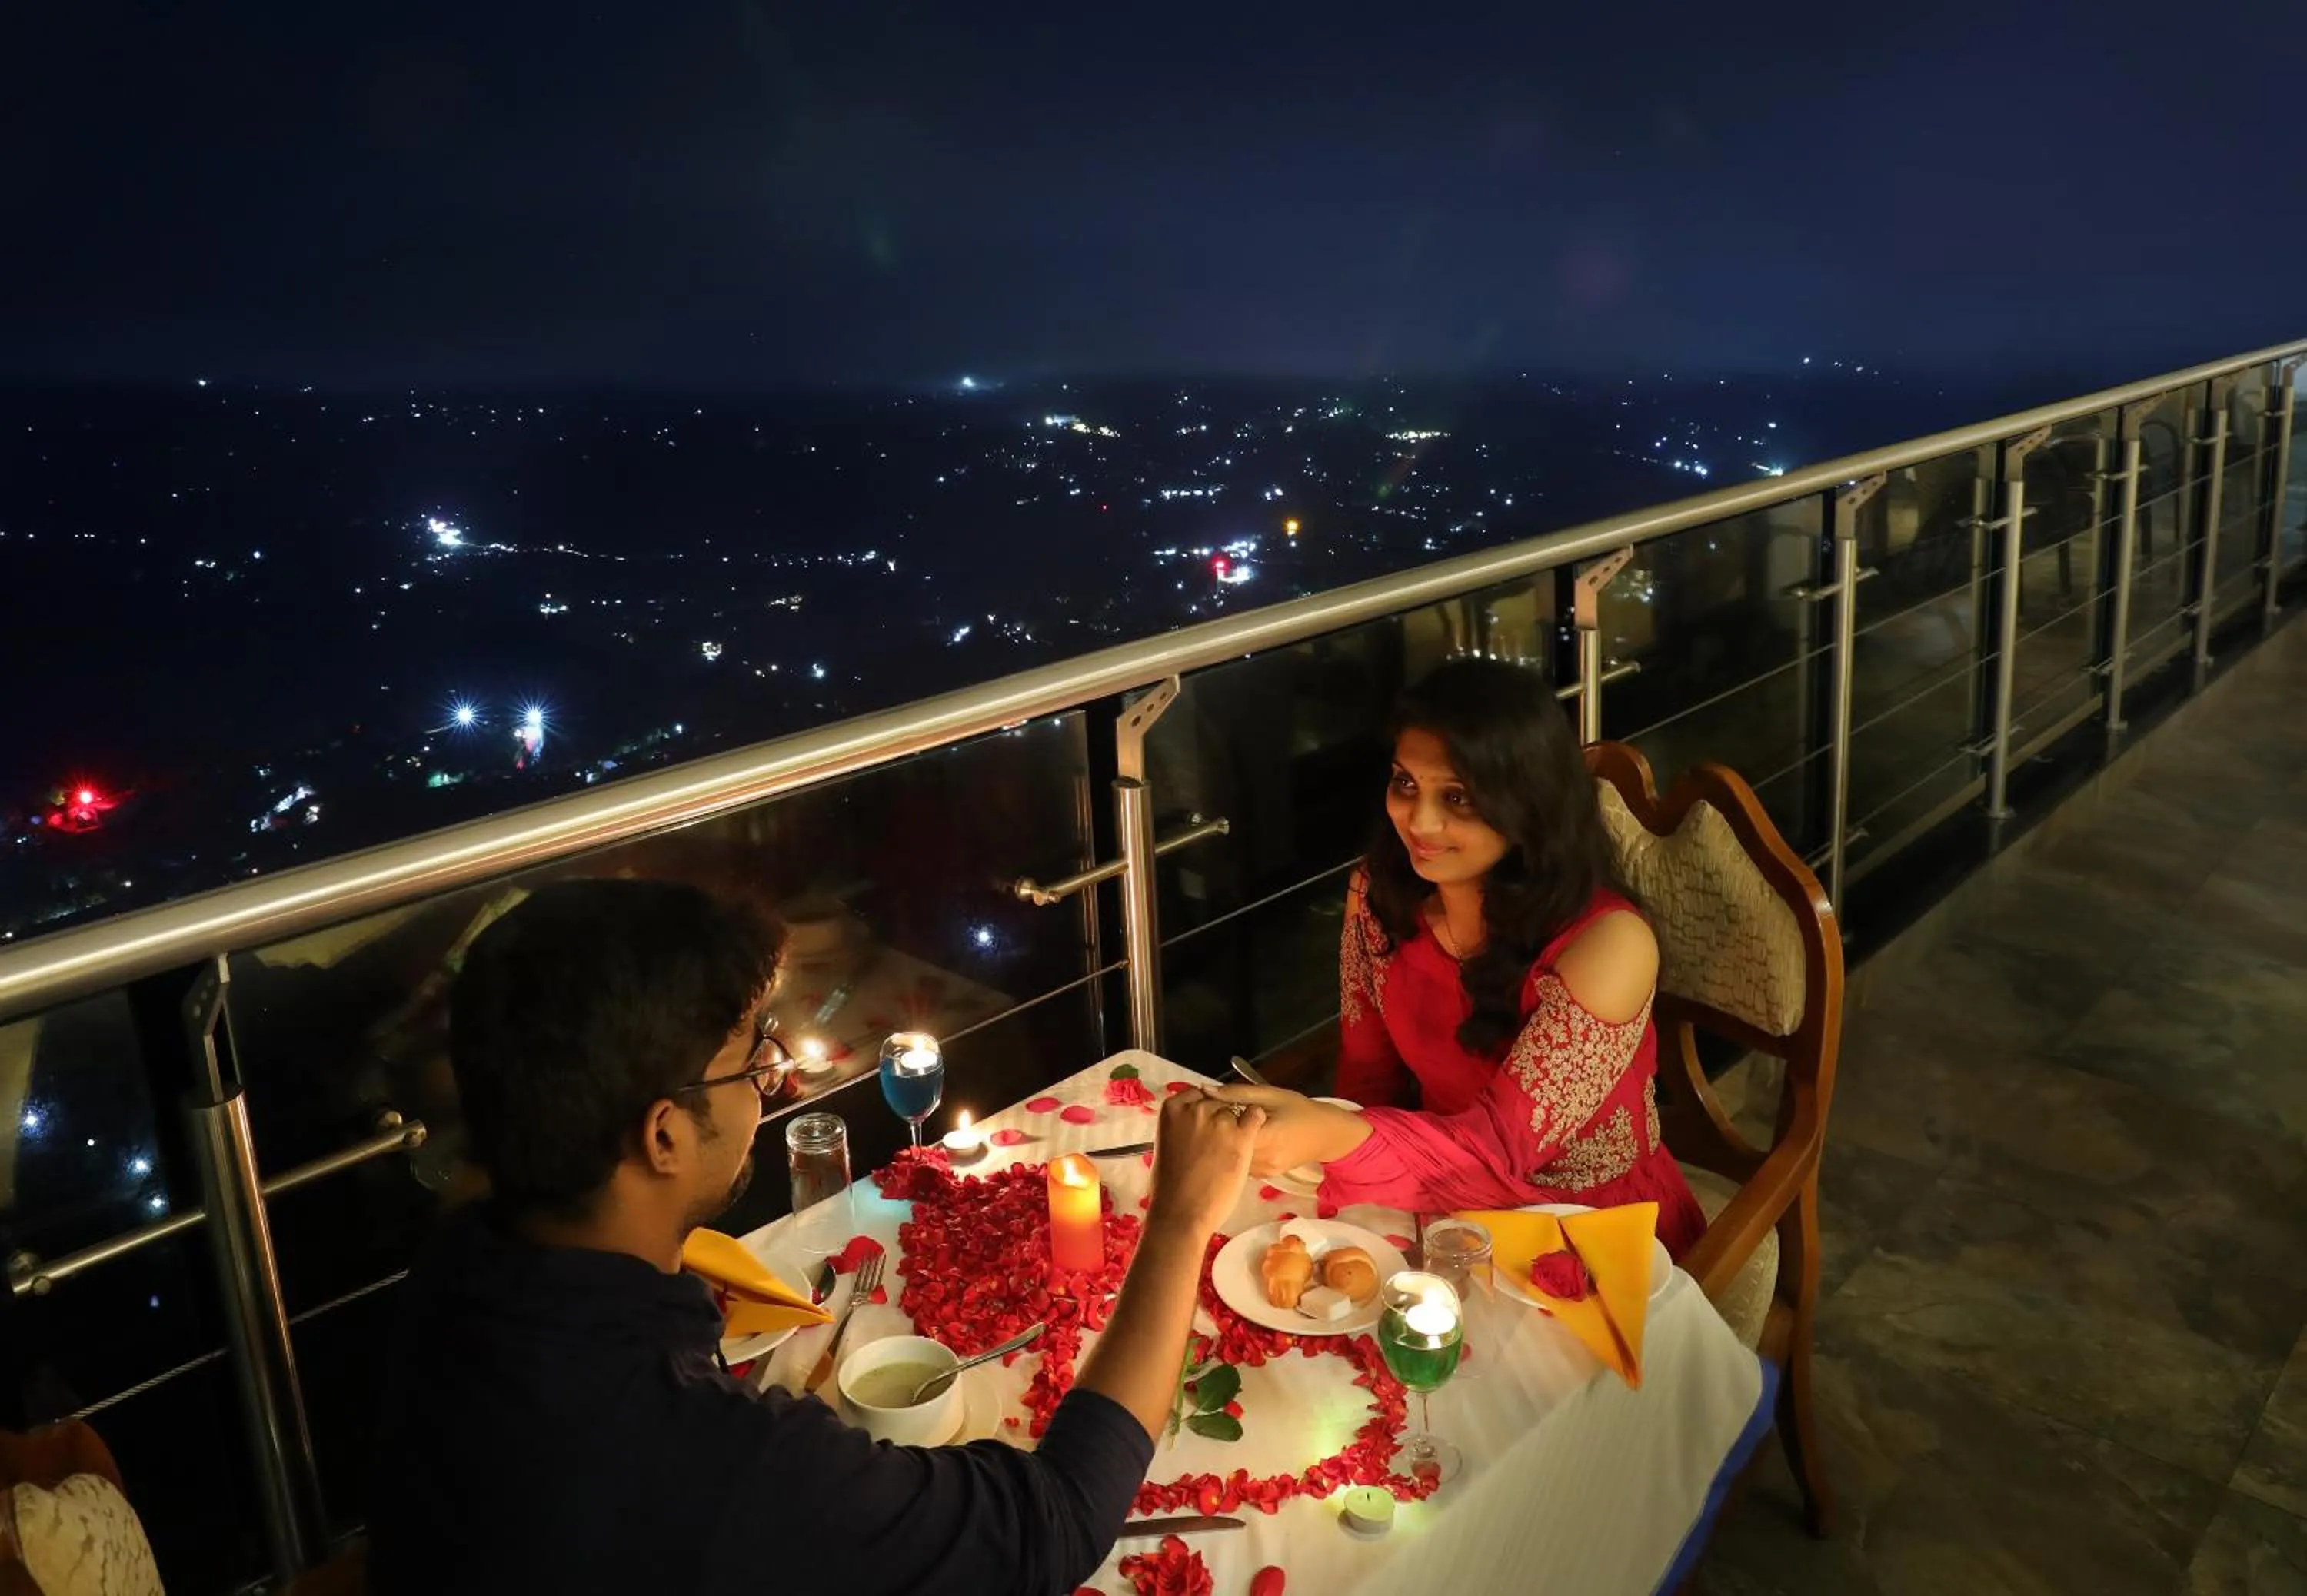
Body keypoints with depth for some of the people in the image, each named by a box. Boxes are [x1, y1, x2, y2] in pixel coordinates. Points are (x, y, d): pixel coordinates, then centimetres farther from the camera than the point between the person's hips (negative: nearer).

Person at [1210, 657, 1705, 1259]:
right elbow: (1370, 1079, 1)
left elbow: (1506, 1141, -27)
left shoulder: (1606, 943, -25)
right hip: (1453, 1205, 5)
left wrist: (1332, 1137, -42)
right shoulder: (1380, 891, -10)